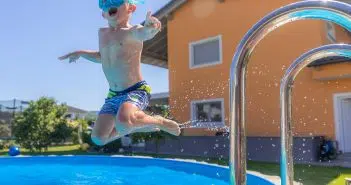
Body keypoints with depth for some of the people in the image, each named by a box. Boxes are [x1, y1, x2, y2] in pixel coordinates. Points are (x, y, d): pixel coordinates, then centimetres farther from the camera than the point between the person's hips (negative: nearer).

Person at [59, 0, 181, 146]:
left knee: (123, 122, -37)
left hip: (136, 90, -7)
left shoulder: (132, 32, -10)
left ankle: (159, 122, -6)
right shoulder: (102, 33, 12)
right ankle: (137, 126, 27)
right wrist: (80, 53, 26)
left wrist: (150, 27, -59)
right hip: (113, 95, 8)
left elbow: (144, 33, -36)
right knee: (98, 138, 5)